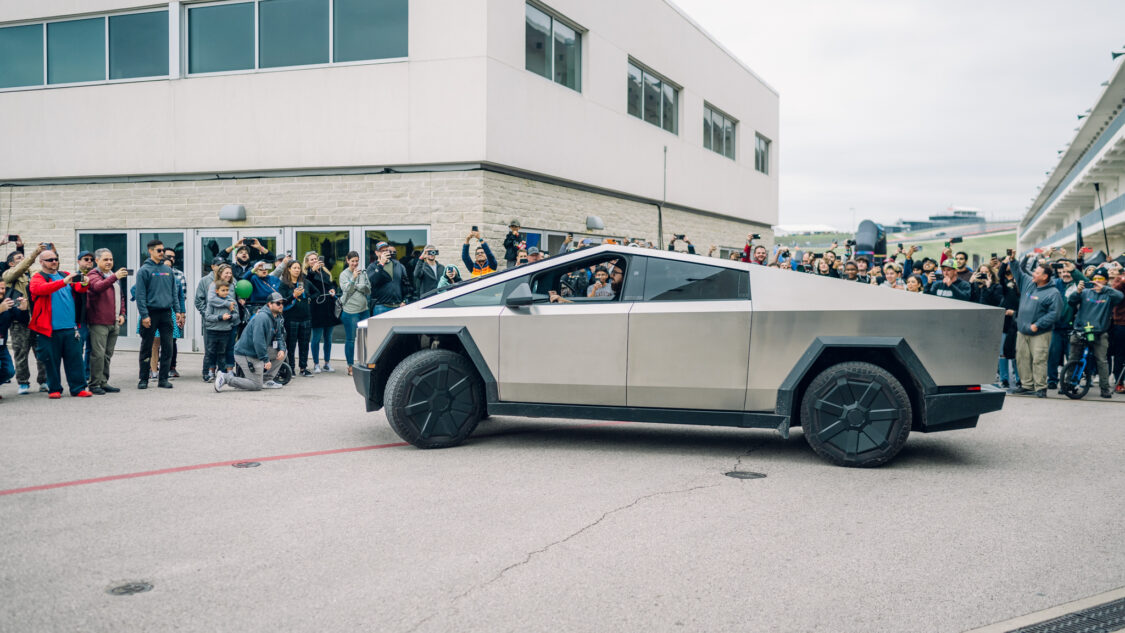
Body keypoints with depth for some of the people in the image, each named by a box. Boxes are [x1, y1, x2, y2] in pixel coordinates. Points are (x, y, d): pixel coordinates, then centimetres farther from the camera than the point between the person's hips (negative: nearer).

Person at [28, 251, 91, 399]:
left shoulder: (66, 276, 17)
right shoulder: (37, 278, 4)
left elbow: (79, 289, 3)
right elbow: (42, 289, -18)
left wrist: (84, 284, -21)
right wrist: (63, 282, -30)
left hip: (70, 327, 3)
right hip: (49, 329, -3)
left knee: (75, 358, 1)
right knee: (52, 360, 3)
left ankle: (78, 388, 4)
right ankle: (54, 389, 13)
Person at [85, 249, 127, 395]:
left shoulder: (113, 276, 21)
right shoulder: (93, 275, -5)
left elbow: (121, 296, 27)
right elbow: (98, 286, -28)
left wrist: (122, 314, 13)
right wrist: (114, 277, -41)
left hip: (114, 323, 7)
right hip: (98, 323, -7)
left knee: (107, 355, 11)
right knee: (98, 354, -9)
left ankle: (104, 383, 18)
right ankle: (95, 384, -3)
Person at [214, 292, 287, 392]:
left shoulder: (277, 319, 10)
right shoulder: (262, 317, -22)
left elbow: (278, 337, 16)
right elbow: (258, 341, -28)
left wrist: (281, 349, -6)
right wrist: (265, 360, -25)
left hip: (257, 352, 10)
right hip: (245, 354, -10)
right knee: (257, 386, -8)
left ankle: (266, 380, 11)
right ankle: (226, 378, -3)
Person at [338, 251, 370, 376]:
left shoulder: (363, 273, 9)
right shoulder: (344, 274, -1)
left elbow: (368, 290, 3)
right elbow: (346, 289, -11)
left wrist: (356, 286, -9)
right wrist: (353, 278, -21)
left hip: (363, 310, 4)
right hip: (350, 311, -4)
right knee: (350, 339, 1)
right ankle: (350, 366, 8)